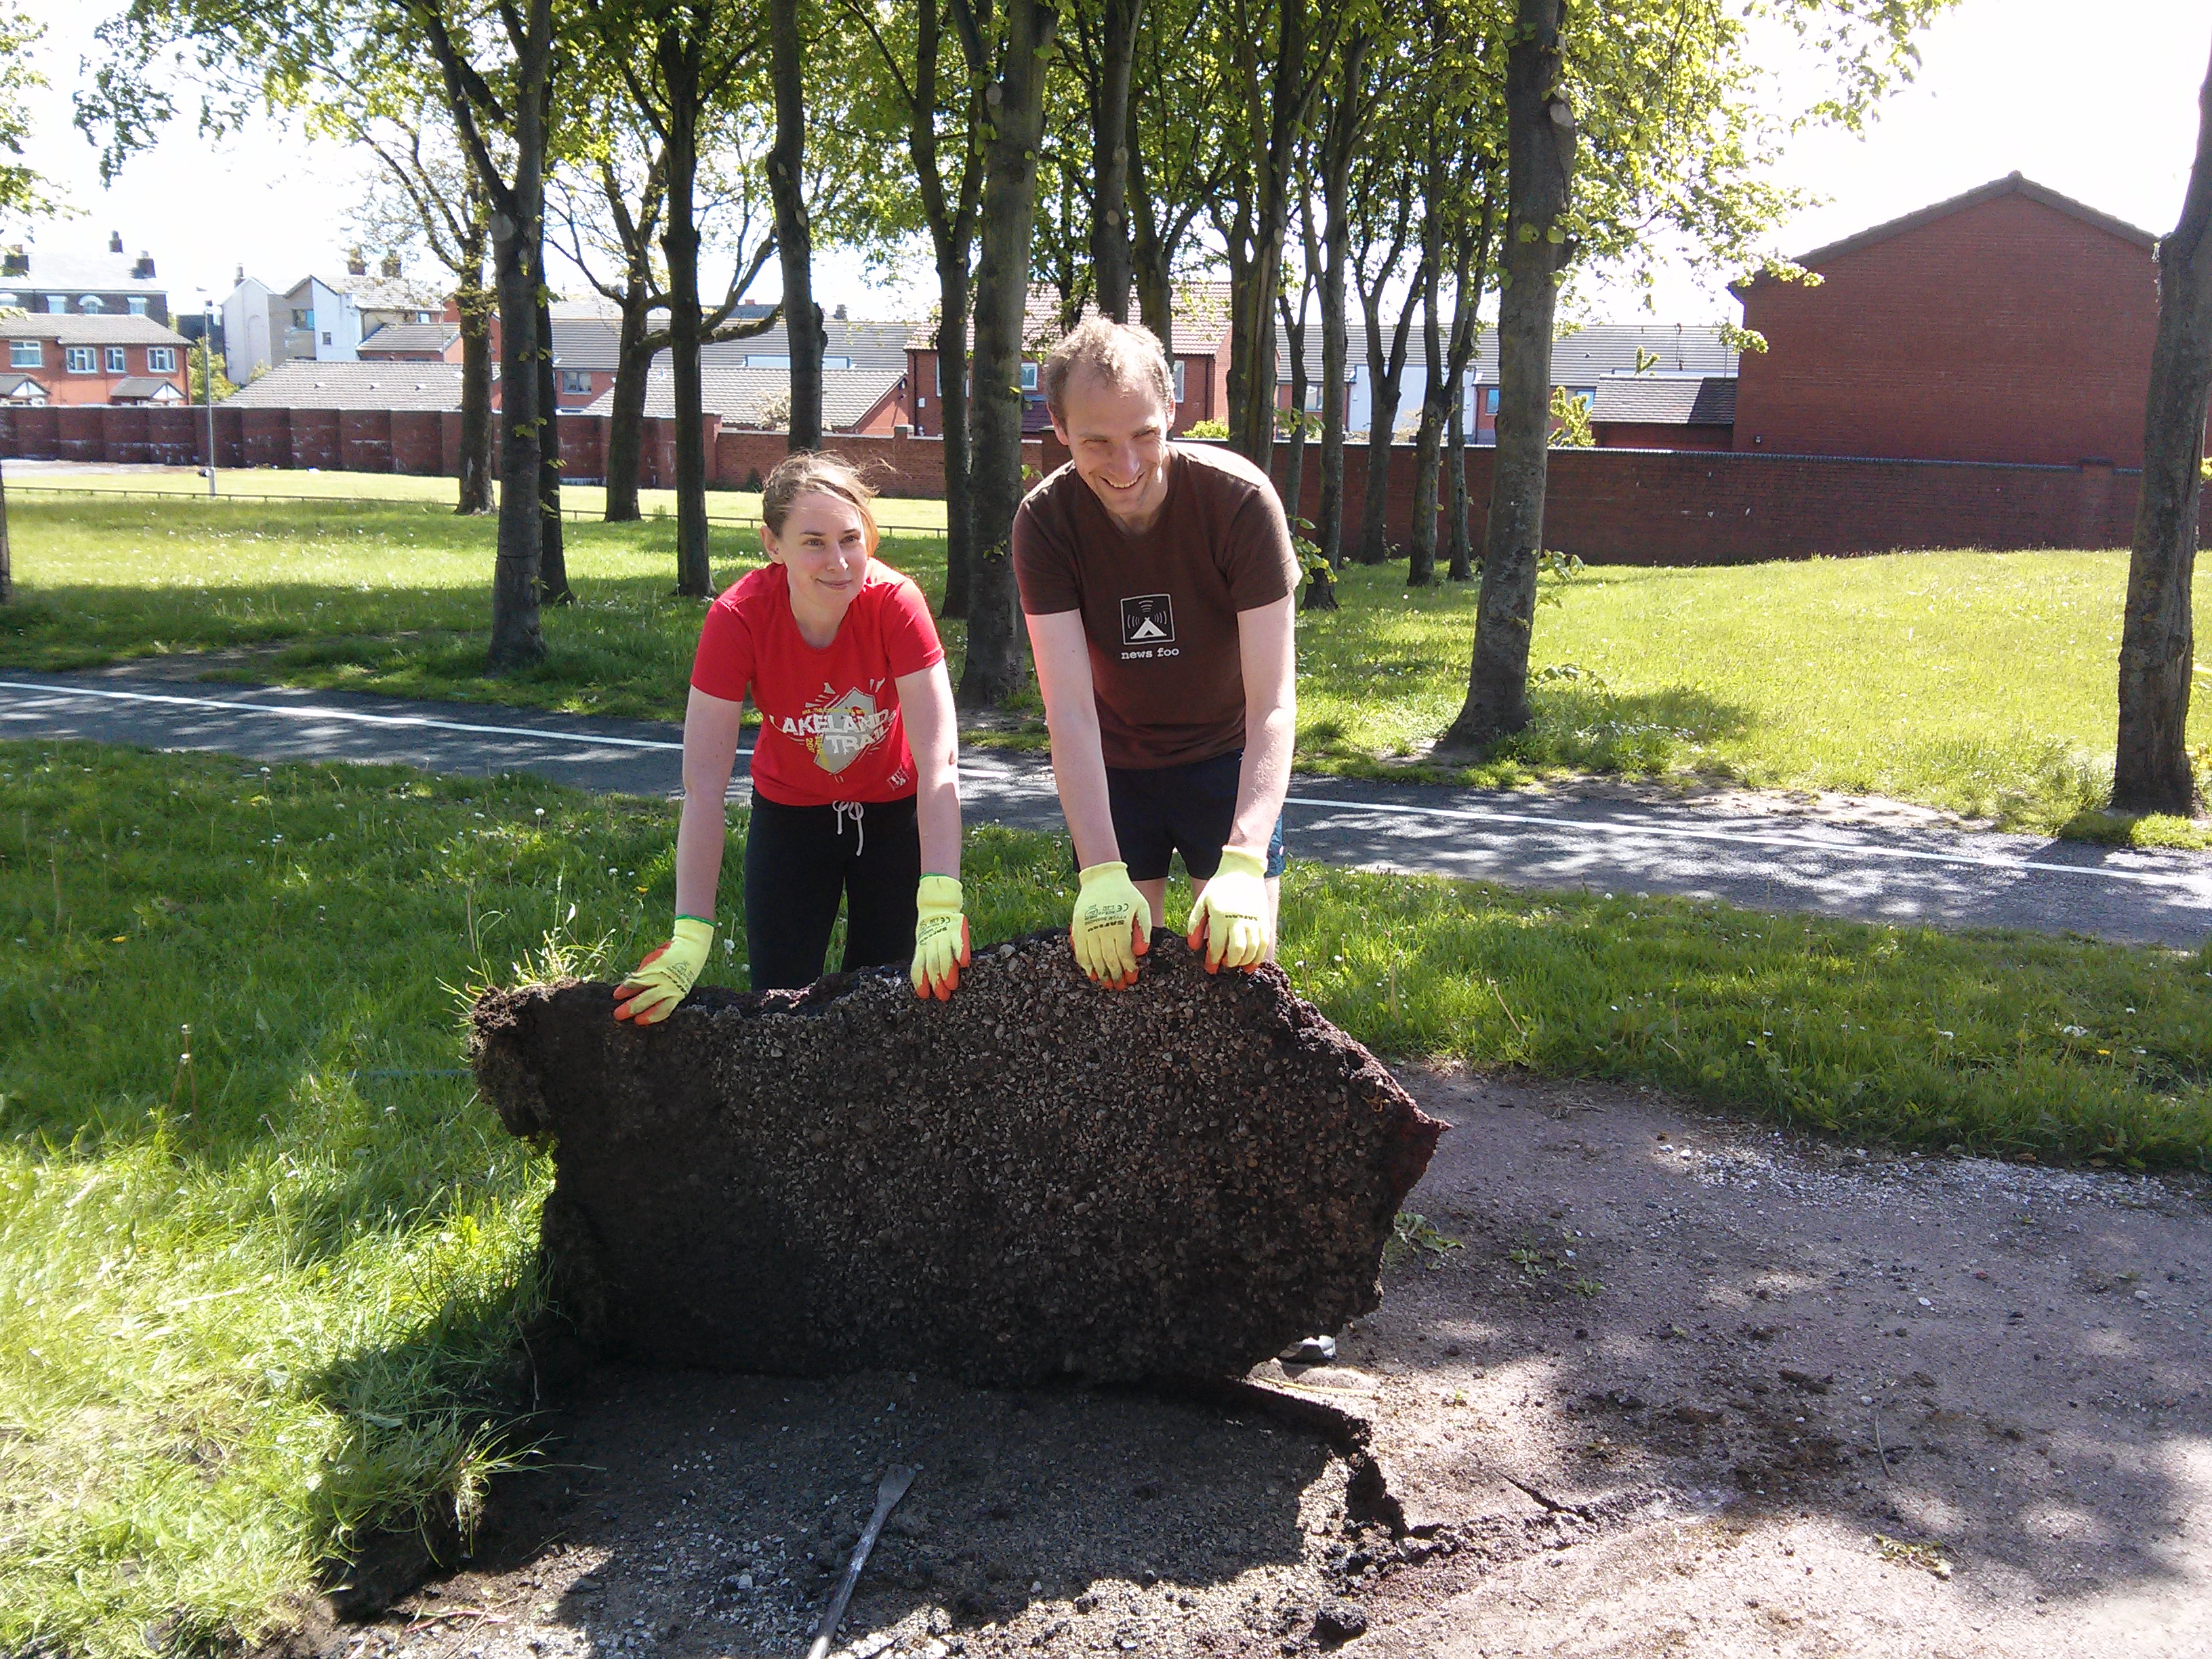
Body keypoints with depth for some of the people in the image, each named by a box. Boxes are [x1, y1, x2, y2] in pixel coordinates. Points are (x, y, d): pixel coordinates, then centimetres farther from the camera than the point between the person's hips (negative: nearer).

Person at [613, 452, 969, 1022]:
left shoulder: (895, 602, -28)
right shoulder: (737, 618, -27)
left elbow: (938, 761, -32)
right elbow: (703, 786, -28)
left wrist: (940, 908, -44)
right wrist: (690, 937, -35)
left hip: (892, 810, 0)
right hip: (789, 813, 0)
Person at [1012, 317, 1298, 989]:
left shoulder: (1240, 498, -25)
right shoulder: (1045, 521, -20)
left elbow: (1272, 703, -29)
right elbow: (1070, 709, -27)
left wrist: (1244, 864, -42)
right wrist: (1102, 873, -38)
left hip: (1227, 758, -1)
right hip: (1113, 767, 1)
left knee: (1243, 962, -3)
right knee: (1117, 969, 1)